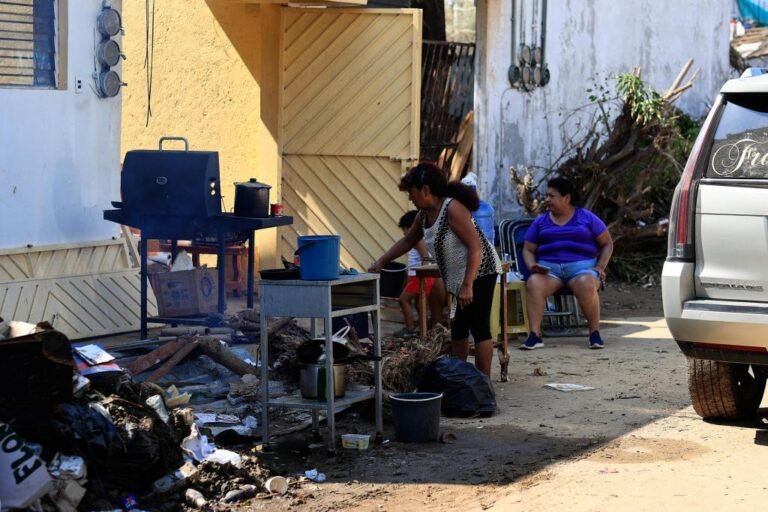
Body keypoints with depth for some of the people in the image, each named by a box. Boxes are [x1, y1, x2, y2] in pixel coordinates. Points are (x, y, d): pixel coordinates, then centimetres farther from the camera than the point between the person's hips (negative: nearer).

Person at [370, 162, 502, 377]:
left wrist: (467, 285, -28)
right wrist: (381, 262, 17)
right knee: (458, 329, 14)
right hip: (461, 278, 10)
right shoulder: (424, 215, 5)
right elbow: (407, 241, 22)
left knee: (479, 327, -10)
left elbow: (475, 247, -25)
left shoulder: (452, 209, -22)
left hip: (479, 272, -10)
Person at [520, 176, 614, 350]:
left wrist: (601, 267, -2)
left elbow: (607, 243, 14)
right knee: (533, 283, -33)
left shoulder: (587, 218, 11)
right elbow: (528, 249, 16)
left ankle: (595, 334, -26)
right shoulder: (540, 221, 18)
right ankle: (534, 335, -37)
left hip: (581, 265, -2)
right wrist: (533, 266, -6)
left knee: (586, 284, -38)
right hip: (548, 267, 2)